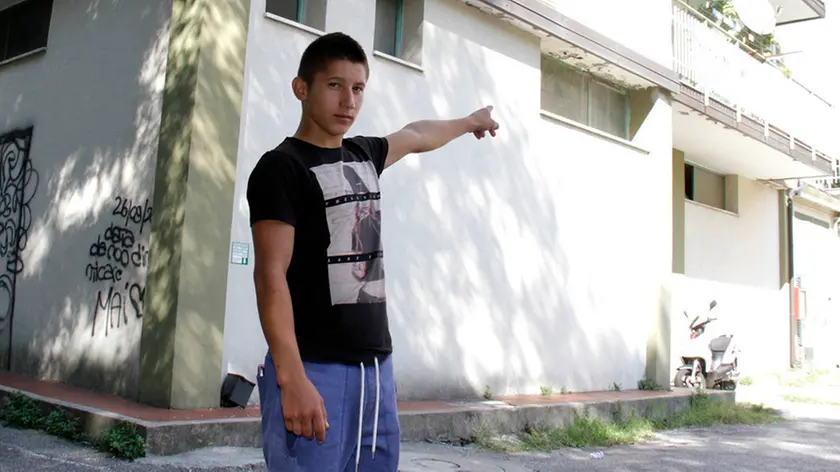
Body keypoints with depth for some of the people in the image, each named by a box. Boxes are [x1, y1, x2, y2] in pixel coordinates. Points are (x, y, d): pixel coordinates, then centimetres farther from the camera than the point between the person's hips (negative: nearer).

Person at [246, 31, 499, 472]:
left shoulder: (364, 154, 13)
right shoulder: (280, 167, -7)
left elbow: (416, 135, 35)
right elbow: (270, 275, -16)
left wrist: (468, 122, 53)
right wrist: (291, 379, -24)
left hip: (376, 366, 7)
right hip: (314, 369, -7)